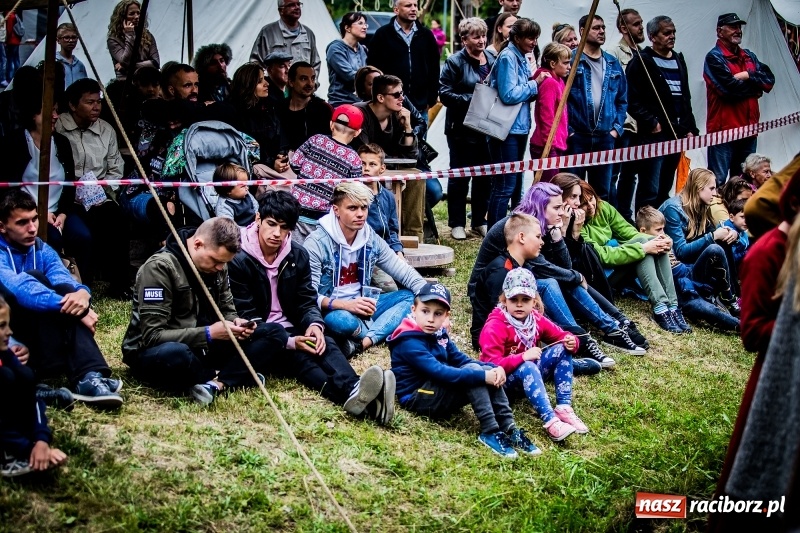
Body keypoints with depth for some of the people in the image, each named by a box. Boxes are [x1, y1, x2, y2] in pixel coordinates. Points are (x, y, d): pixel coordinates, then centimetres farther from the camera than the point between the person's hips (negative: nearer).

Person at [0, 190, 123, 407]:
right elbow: (21, 287, -31)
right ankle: (80, 377, -32)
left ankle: (89, 375, -39)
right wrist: (66, 305, -39)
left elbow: (65, 282, -13)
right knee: (34, 278, -24)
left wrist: (82, 293, -35)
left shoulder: (42, 251, 6)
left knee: (65, 290, -19)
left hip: (38, 340, 5)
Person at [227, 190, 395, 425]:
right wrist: (288, 342, -25)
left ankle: (354, 391, -59)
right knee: (297, 356, -34)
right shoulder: (239, 261, -10)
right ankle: (347, 394, -63)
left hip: (293, 330, 5)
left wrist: (314, 324, -18)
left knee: (325, 343, -27)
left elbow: (307, 301, 7)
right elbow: (246, 317, -13)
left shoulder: (298, 256, 8)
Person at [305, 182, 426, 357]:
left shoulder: (371, 239, 3)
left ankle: (364, 341, -26)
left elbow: (404, 272, 6)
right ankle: (381, 332, -11)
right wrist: (345, 305, -32)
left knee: (412, 297, -10)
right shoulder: (317, 243, -15)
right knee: (343, 321, -40)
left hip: (362, 307, 7)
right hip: (331, 310, -7)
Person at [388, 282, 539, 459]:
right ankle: (490, 432, -27)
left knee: (490, 371, -9)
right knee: (472, 371, -26)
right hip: (417, 398, -9)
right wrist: (482, 376, -32)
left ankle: (509, 429, -16)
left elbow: (462, 360, 6)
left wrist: (494, 368, -13)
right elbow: (438, 371, -29)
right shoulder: (409, 343, -19)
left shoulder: (439, 335, 11)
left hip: (440, 394, 9)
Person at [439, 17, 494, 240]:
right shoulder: (455, 62, -7)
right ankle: (457, 223, 12)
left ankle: (480, 222, 21)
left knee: (485, 176, 9)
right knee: (459, 177, 3)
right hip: (462, 129, -5)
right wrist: (471, 99, -20)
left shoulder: (492, 60, 9)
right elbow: (445, 93, -12)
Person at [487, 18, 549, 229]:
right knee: (505, 185, -8)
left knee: (516, 182, 14)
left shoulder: (521, 58, 13)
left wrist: (536, 84, 0)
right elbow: (509, 94, -22)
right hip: (507, 130, -9)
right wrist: (534, 84, -11)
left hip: (519, 128, 10)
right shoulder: (507, 57, -13)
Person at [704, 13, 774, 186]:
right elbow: (730, 87, -18)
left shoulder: (749, 56, 17)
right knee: (717, 182, -7)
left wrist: (748, 76, -10)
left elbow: (769, 80, 5)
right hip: (723, 129, -7)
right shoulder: (714, 58, -6)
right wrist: (755, 87, -3)